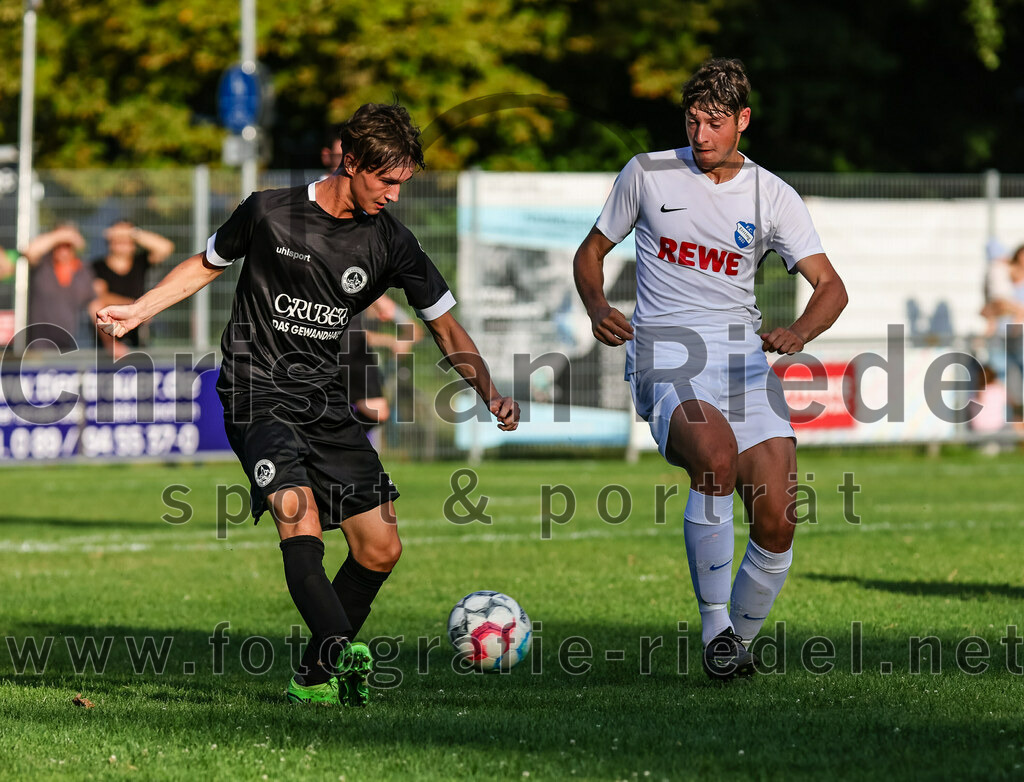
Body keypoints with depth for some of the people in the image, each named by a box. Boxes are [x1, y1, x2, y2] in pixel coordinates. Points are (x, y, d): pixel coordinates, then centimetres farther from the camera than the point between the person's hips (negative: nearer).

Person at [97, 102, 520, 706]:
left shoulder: (390, 242, 0)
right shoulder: (268, 213, -7)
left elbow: (445, 324, 6)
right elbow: (209, 264, 13)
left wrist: (490, 393, -8)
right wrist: (138, 311, 5)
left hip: (327, 402, 4)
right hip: (257, 393, -4)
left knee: (381, 549, -3)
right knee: (300, 516, -29)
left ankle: (315, 678, 12)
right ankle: (342, 650, -43)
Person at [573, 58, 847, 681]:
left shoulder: (774, 197, 7)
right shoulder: (648, 174, 7)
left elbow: (830, 285, 1)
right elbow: (592, 252, 18)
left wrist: (799, 332, -21)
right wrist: (598, 308, -4)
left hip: (742, 356, 2)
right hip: (665, 355, -2)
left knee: (777, 523, -11)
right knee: (716, 454, -34)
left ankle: (740, 640, 16)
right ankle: (713, 627, -23)